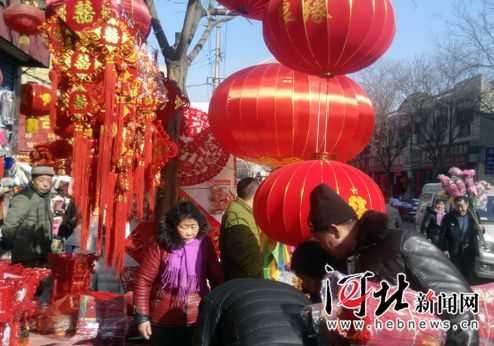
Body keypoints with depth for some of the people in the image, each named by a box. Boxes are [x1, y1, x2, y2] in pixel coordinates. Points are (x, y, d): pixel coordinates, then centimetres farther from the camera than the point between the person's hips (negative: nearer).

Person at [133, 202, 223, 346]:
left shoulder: (204, 245, -5)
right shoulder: (159, 247, -14)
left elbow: (216, 277, 4)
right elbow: (143, 281, -9)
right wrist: (142, 317, -9)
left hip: (197, 319, 2)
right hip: (164, 319, -2)